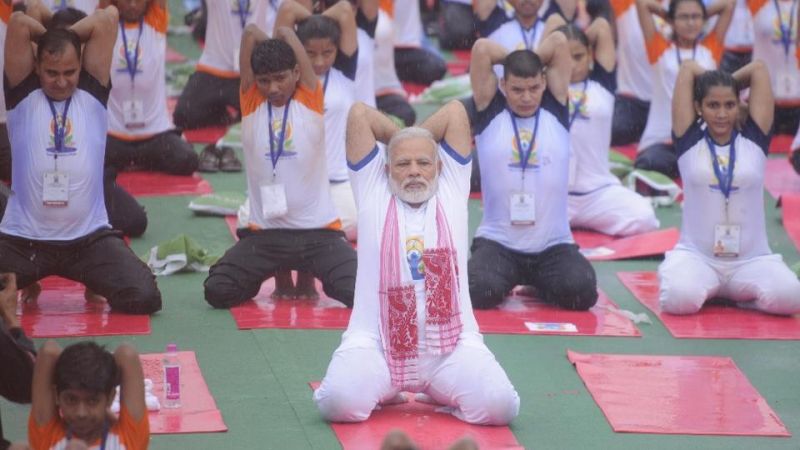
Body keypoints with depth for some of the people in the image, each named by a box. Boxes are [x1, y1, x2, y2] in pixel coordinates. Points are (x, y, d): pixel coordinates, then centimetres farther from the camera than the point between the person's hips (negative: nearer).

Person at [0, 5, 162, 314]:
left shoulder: (92, 94, 5)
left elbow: (108, 18, -2)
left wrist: (66, 35, 9)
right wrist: (50, 35, 10)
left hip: (89, 237, 1)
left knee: (143, 297, -18)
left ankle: (95, 280, 18)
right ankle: (30, 278, 15)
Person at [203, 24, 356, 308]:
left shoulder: (310, 99, 2)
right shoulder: (251, 103, 3)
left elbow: (285, 33, -2)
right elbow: (251, 33, -2)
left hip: (319, 230, -1)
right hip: (265, 233, 1)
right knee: (217, 291, -18)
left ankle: (309, 274, 15)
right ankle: (276, 272, 15)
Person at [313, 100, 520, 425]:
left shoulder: (451, 187, 14)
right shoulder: (373, 191, 10)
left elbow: (455, 111, 10)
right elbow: (359, 114, 7)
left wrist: (417, 135, 23)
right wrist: (400, 135, 22)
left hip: (451, 345, 1)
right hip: (376, 342, -1)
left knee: (499, 406, -23)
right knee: (339, 403, -28)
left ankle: (441, 393, 12)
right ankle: (380, 389, 9)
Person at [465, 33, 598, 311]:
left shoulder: (555, 110, 6)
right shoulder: (490, 112, 1)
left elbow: (559, 42, 0)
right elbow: (481, 48, -5)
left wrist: (530, 60, 14)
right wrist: (516, 59, 9)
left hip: (553, 244, 2)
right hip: (497, 242, -2)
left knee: (582, 292, -24)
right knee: (478, 292, -30)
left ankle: (540, 284, 15)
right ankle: (505, 279, 11)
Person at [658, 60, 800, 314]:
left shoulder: (754, 140, 4)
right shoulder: (689, 141, 1)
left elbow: (759, 69, 4)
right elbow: (688, 69, 2)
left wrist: (727, 82, 17)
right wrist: (710, 81, 19)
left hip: (752, 259, 1)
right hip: (696, 256, -1)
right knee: (679, 299, -34)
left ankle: (736, 291, 6)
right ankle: (708, 288, 5)